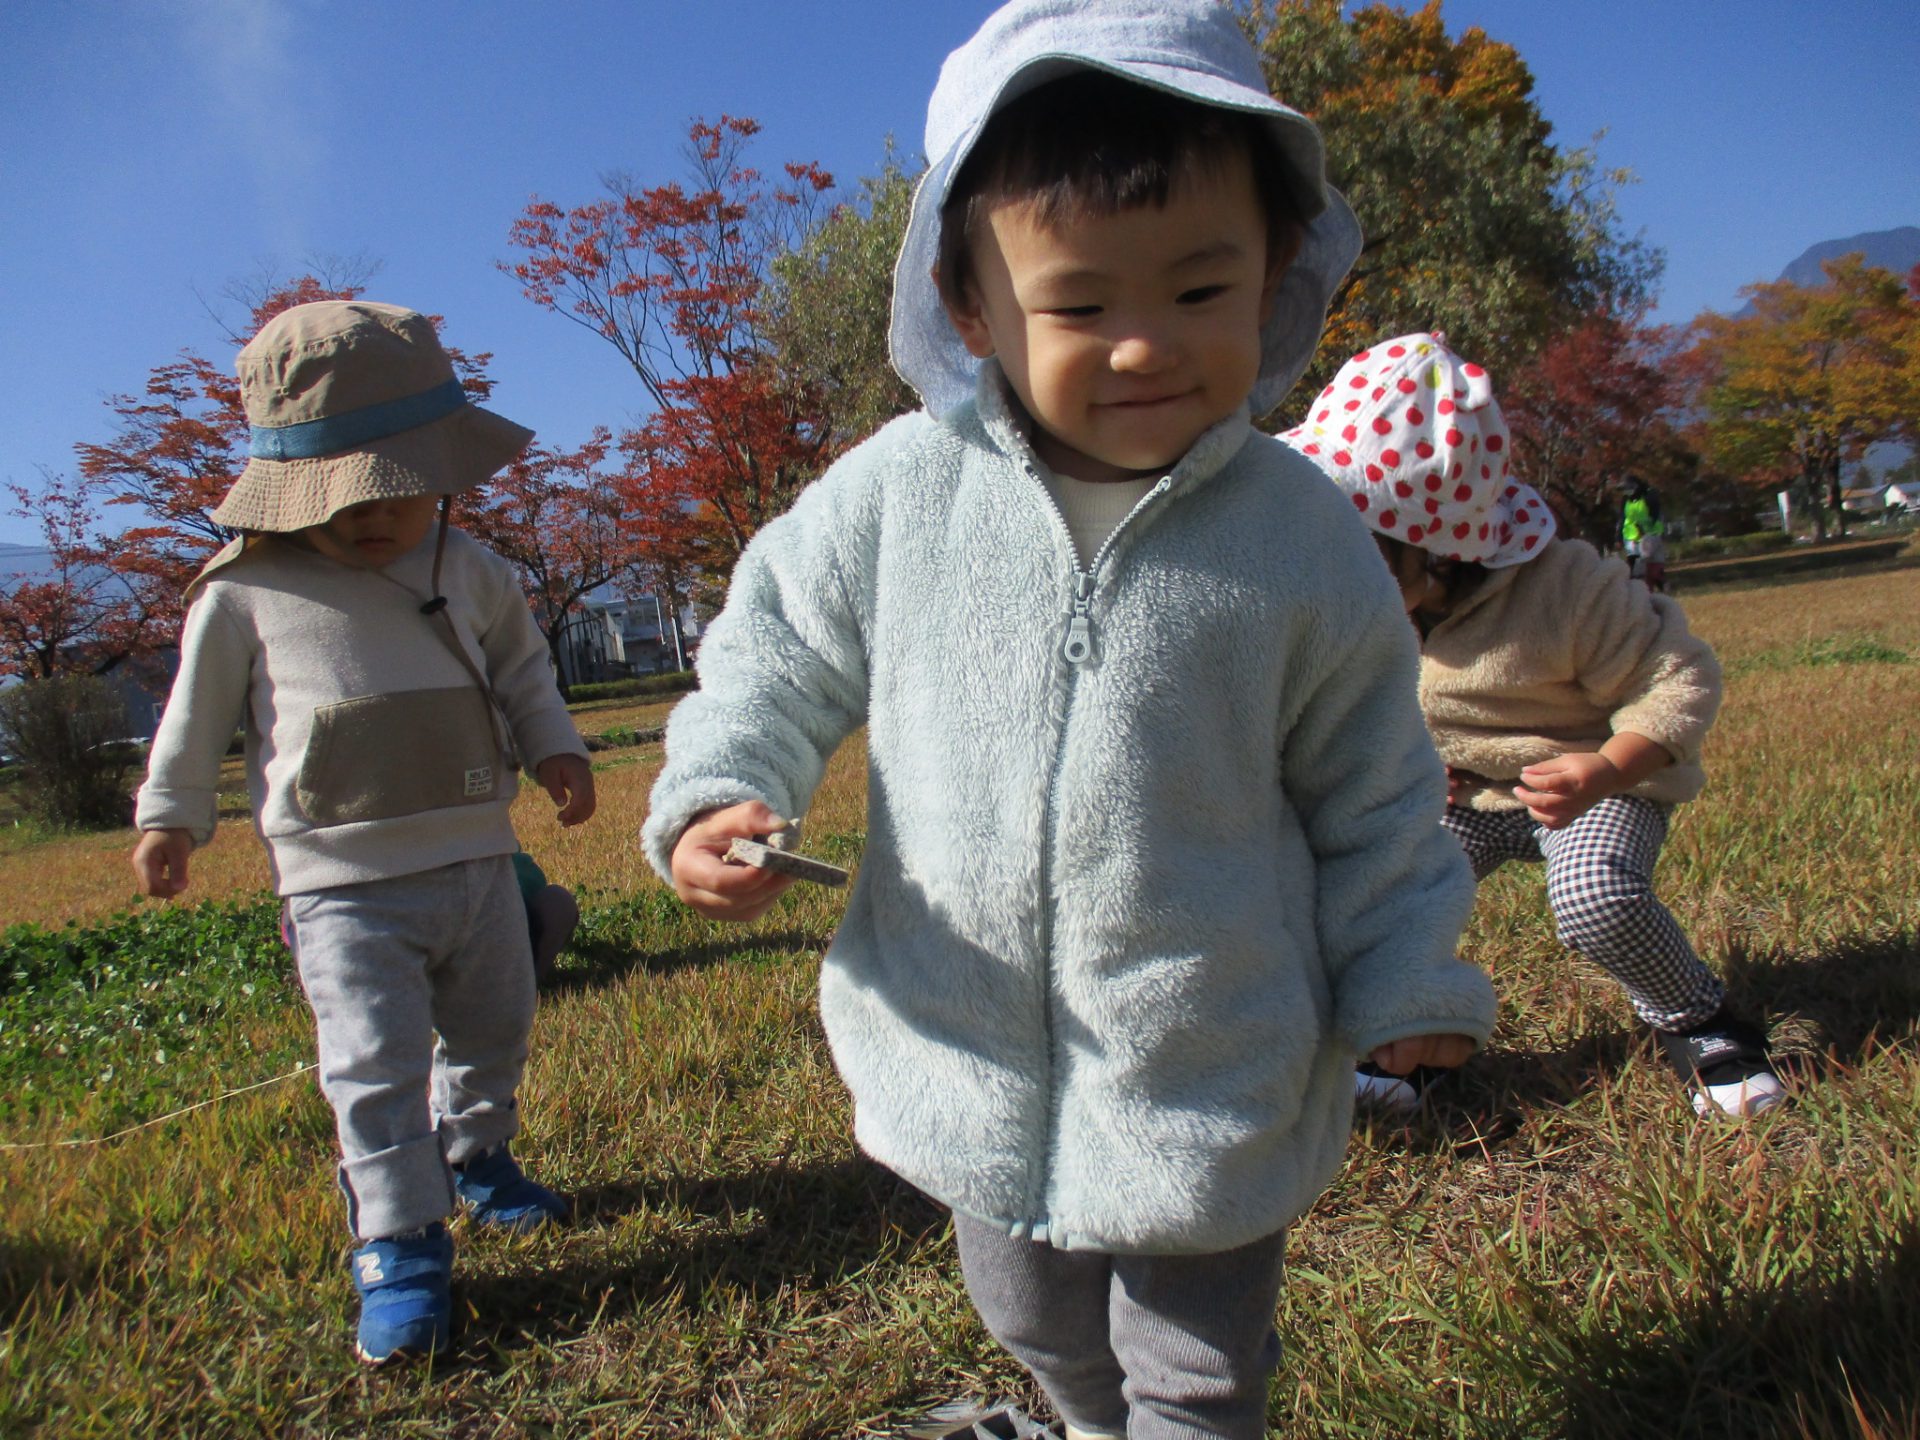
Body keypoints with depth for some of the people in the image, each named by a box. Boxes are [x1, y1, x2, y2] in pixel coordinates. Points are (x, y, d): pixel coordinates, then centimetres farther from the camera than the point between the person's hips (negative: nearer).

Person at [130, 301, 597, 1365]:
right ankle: (399, 1246, 6)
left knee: (493, 1030, 19)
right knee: (374, 1065, -7)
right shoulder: (245, 593, -7)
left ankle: (474, 1155, 43)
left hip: (476, 859, 4)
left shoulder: (467, 571, 2)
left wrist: (555, 748, 8)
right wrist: (170, 815, 10)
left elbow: (520, 664, 18)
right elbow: (200, 707, 7)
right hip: (343, 884, -4)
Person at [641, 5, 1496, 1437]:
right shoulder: (897, 497, -13)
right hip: (974, 1062, 3)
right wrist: (720, 794, -15)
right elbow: (780, 656, 1)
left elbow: (1367, 785, -1)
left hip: (1214, 1082, -2)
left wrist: (1406, 982, 0)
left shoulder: (1300, 534, -12)